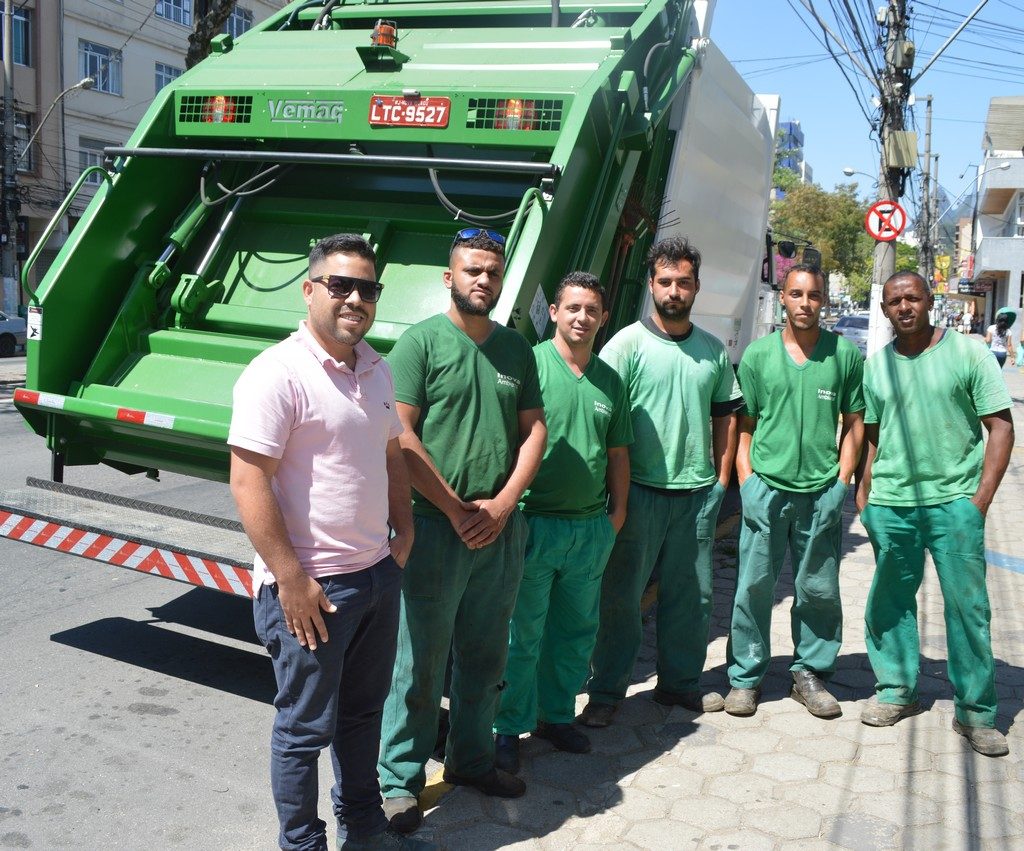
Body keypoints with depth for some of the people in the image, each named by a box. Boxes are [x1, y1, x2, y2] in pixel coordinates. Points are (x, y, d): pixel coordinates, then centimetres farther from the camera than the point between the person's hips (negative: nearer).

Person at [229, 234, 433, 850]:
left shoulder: (376, 371, 8)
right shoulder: (278, 373, -17)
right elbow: (249, 483, -20)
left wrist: (403, 534, 12)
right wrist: (292, 580, -20)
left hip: (378, 575, 8)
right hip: (310, 587, -8)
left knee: (364, 712, 22)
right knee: (306, 729, 8)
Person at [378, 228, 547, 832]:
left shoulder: (516, 347, 10)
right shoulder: (421, 342, -6)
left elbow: (534, 429, 9)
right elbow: (400, 437, -12)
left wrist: (503, 502, -5)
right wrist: (457, 511, -13)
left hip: (502, 527, 5)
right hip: (437, 526, -5)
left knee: (485, 658, 17)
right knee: (420, 664, 4)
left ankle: (472, 760, 34)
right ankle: (400, 781, 19)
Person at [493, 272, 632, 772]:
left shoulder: (609, 379, 12)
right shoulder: (530, 364, -7)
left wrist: (617, 511, 13)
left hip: (593, 527, 6)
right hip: (536, 522, -6)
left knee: (576, 631, 16)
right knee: (523, 634, 3)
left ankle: (557, 715, 32)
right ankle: (510, 727, 18)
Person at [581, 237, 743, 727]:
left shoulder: (714, 351, 10)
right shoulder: (627, 345, -5)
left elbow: (726, 415, 17)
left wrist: (721, 479, 10)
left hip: (697, 492, 5)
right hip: (641, 490, -4)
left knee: (691, 595, 13)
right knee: (621, 594, 3)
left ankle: (680, 683, 29)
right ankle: (605, 692, 15)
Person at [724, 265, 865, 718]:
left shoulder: (846, 354, 5)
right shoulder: (758, 354, 4)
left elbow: (854, 424, 9)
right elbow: (743, 425, 7)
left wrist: (842, 482, 1)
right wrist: (746, 481, -1)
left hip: (822, 493, 1)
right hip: (766, 489, 0)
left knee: (819, 589, 9)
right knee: (753, 587, 3)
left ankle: (810, 674, 25)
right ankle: (745, 677, 17)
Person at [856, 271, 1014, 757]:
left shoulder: (967, 353, -1)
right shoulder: (875, 365, 9)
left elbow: (1001, 427, -1)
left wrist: (981, 499, -7)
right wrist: (864, 494, 10)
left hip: (954, 502, -3)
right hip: (890, 504, 3)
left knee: (968, 606, -1)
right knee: (889, 601, 11)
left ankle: (975, 712, 12)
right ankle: (896, 690, 28)